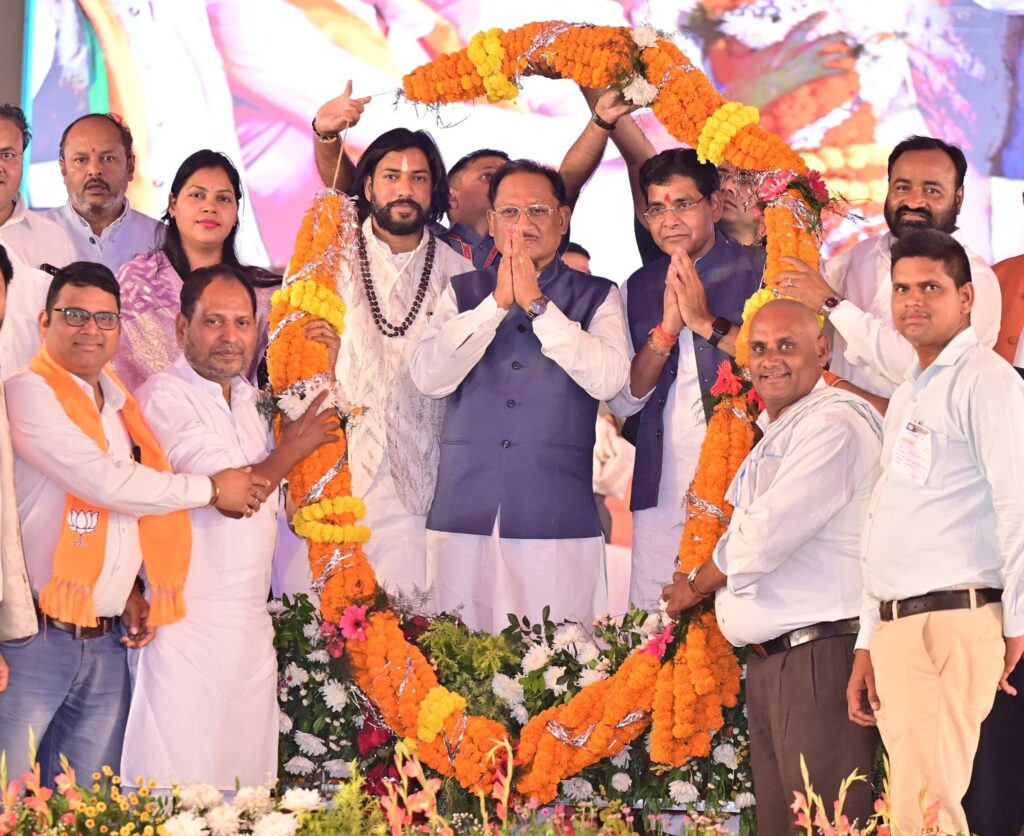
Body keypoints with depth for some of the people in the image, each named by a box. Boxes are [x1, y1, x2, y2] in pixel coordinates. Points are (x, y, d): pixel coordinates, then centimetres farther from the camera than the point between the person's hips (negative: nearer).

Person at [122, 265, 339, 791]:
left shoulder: (246, 397, 17)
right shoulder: (164, 397, -10)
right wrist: (291, 450, 0)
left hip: (252, 622, 8)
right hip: (192, 622, -8)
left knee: (249, 769, 6)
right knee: (185, 772, -9)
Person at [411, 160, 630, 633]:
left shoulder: (596, 297, 9)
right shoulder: (463, 294, 13)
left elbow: (608, 379, -8)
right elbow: (428, 378, -1)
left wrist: (536, 304, -8)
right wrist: (497, 303, -6)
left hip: (557, 522, -2)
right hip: (464, 519, 2)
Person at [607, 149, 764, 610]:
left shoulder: (761, 271, 2)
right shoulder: (638, 289, 15)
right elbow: (623, 400, 8)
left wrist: (706, 322, -12)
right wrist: (666, 329, -6)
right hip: (663, 487, 4)